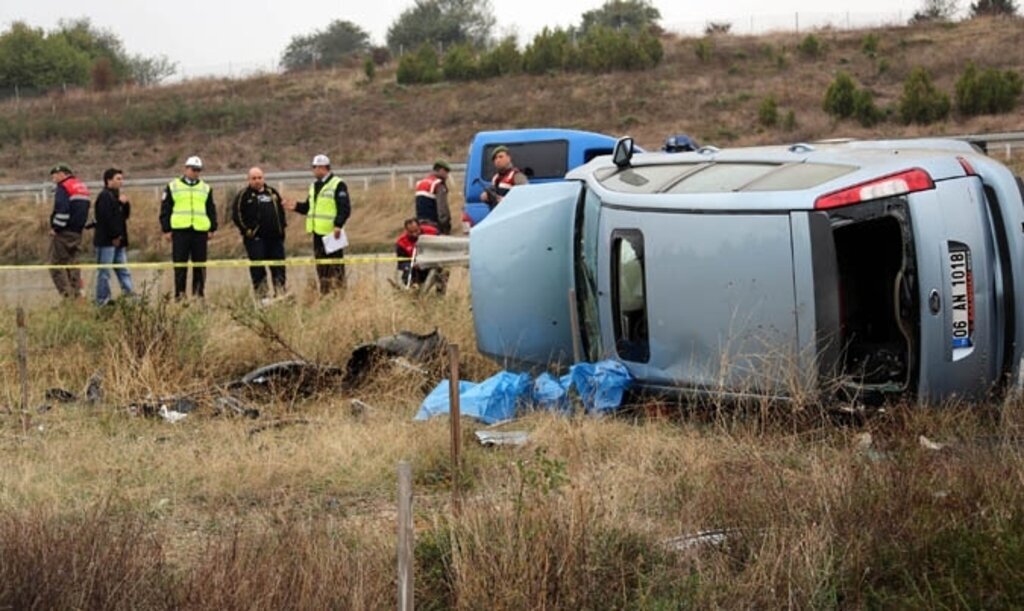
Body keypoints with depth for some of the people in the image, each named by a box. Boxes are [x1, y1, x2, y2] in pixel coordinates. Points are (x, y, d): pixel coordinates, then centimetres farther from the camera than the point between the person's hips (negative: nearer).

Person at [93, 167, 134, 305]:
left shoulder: (116, 196, 17)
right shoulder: (105, 196, -12)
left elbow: (125, 215, 17)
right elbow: (106, 218, -19)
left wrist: (125, 204, -1)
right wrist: (115, 236, -15)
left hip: (117, 241, 10)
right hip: (106, 241, -10)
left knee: (123, 270, 9)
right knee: (104, 272, -5)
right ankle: (102, 301, -2)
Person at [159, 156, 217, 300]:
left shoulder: (206, 189, 16)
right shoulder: (172, 187, 9)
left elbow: (211, 211, 16)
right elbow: (165, 210, 6)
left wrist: (212, 228, 6)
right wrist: (166, 230, -1)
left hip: (200, 230, 2)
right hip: (180, 230, -2)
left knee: (200, 264, 3)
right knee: (180, 264, -3)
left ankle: (199, 293, 8)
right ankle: (179, 294, -1)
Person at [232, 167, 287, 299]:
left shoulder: (272, 192, 15)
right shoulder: (244, 195, 0)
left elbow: (281, 210, 23)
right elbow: (236, 214, -4)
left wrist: (282, 226, 13)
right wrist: (246, 230, -9)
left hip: (275, 236, 5)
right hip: (255, 238, -5)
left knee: (278, 266, 5)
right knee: (257, 267, -7)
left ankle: (280, 293, 11)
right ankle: (261, 295, -4)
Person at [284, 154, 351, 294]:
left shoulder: (338, 185, -8)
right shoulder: (314, 186, 18)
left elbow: (345, 208, -15)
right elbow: (309, 207, 23)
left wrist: (338, 225, -25)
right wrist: (297, 206, 5)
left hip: (331, 232, -8)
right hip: (318, 232, 8)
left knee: (335, 267, -7)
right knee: (321, 267, 12)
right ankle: (324, 294, 17)